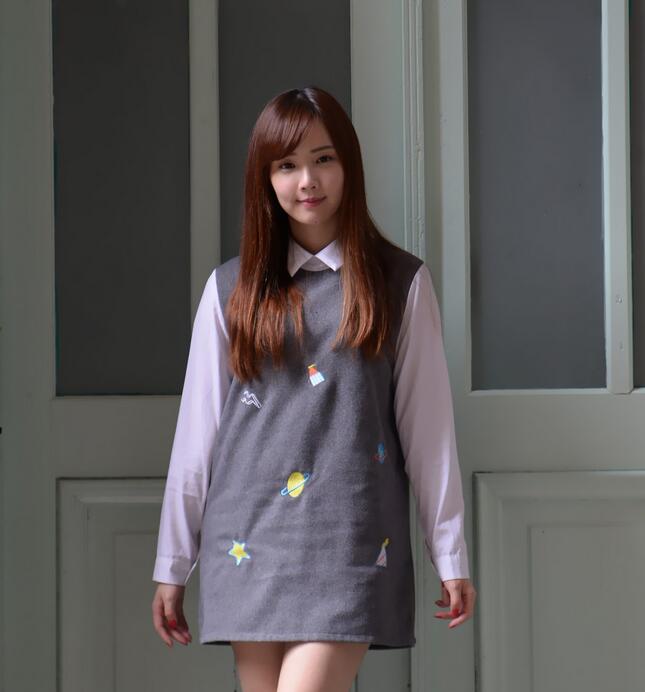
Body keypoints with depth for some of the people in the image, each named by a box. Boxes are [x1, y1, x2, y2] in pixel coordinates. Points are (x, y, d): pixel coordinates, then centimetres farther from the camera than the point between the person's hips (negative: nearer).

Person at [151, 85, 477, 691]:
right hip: (249, 542, 3)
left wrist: (450, 556, 5)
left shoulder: (400, 283, 5)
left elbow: (428, 429, 6)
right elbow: (197, 431, 11)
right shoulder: (232, 288, 10)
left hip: (350, 542, -2)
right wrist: (171, 567, 11)